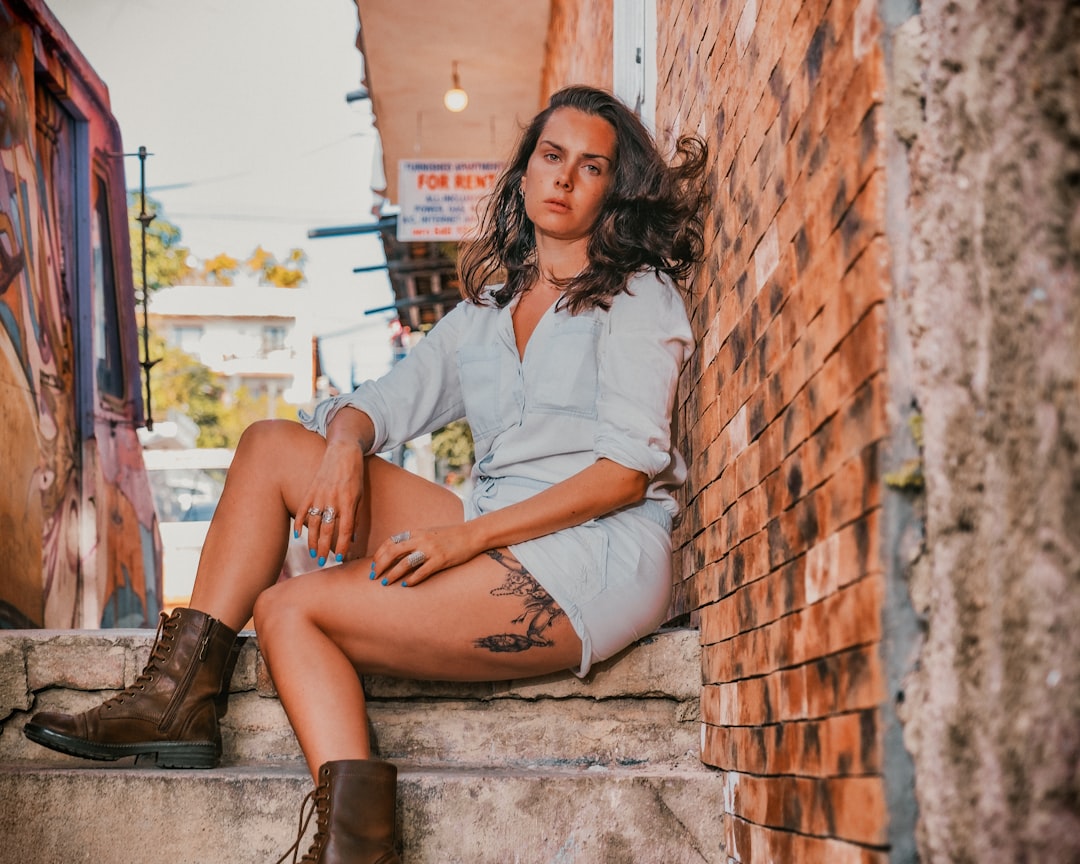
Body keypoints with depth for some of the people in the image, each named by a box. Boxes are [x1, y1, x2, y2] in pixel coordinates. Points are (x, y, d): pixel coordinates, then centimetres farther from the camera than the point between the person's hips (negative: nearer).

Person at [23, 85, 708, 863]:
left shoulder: (639, 296, 3)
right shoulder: (485, 310, 22)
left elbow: (628, 469, -9)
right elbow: (386, 399, 13)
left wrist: (469, 534, -16)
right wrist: (344, 447, -12)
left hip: (597, 559, -7)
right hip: (498, 546, 7)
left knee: (290, 608, -17)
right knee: (274, 445, -4)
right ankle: (179, 694, -15)